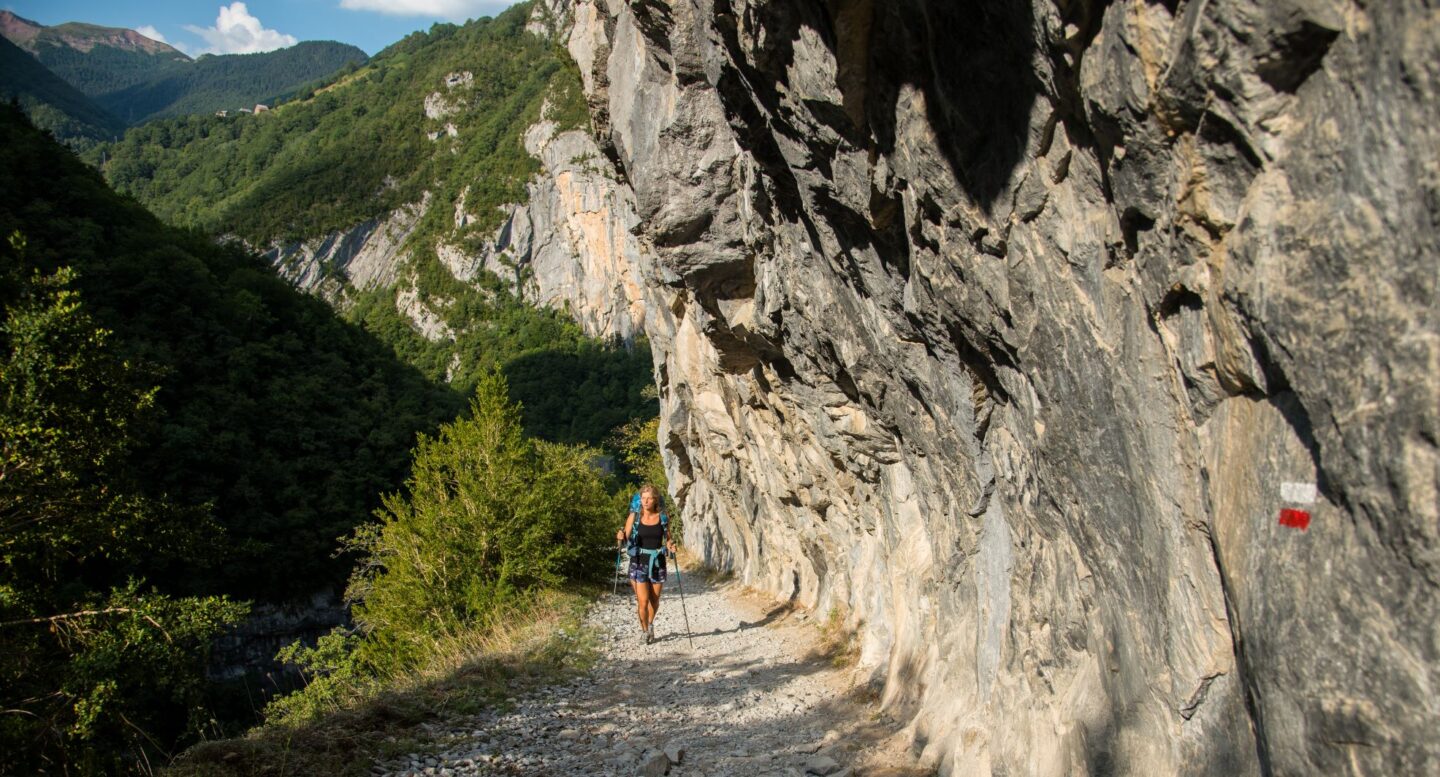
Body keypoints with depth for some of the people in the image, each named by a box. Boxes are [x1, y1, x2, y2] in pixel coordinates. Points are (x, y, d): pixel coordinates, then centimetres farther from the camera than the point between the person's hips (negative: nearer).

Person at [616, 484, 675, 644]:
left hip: (657, 562, 1)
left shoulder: (663, 518, -1)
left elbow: (667, 539, 10)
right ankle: (644, 630, 17)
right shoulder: (634, 516, -4)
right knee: (643, 601, -7)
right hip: (639, 561, -1)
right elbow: (626, 536, -3)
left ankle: (650, 624, 40)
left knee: (654, 600, 11)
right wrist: (621, 536, -25)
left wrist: (670, 546, -11)